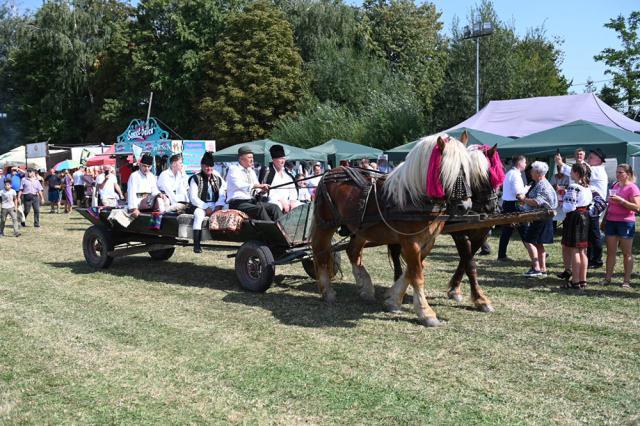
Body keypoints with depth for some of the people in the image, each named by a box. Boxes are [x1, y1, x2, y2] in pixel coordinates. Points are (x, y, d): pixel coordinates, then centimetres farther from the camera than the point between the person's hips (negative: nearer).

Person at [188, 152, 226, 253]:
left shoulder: (218, 179, 17)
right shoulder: (195, 179, 4)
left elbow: (222, 195, 8)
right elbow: (193, 198, -5)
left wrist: (218, 206, -12)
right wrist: (206, 207, -16)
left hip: (215, 206, 4)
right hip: (200, 206, -4)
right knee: (198, 214, -36)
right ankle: (196, 244, -39)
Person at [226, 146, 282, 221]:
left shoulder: (251, 171, 20)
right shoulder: (233, 169, -2)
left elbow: (257, 189, 13)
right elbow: (239, 185, -22)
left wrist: (262, 190, -12)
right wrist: (258, 185, -32)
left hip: (252, 201, 7)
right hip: (238, 203, -7)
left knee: (274, 207, -15)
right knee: (259, 208, -33)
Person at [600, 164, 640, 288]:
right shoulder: (614, 186, 13)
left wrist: (621, 200, -23)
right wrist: (604, 219, 22)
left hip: (625, 223, -6)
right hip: (611, 222, 6)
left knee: (627, 253, 2)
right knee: (610, 252, 7)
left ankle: (627, 280, 6)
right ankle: (607, 278, 11)